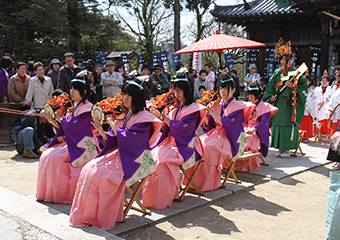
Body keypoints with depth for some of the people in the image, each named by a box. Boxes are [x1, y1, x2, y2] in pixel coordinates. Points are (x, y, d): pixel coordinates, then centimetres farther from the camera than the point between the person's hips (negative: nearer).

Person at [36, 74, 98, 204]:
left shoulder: (86, 108, -14)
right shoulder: (76, 106, 15)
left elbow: (71, 126, -19)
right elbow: (65, 128, 14)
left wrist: (60, 118, -3)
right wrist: (53, 122, -1)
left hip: (81, 146, -9)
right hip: (71, 143, 9)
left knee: (54, 157, -20)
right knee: (46, 155, -2)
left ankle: (60, 194, -7)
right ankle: (48, 192, 6)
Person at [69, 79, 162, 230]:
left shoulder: (143, 118, -10)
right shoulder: (126, 115, 13)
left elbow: (127, 140, -20)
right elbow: (113, 140, 12)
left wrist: (113, 124, -10)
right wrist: (100, 130, -4)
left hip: (133, 160, -8)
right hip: (120, 154, 8)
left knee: (100, 173, -23)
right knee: (90, 168, -10)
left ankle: (99, 217, -9)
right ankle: (87, 214, -6)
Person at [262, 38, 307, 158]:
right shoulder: (277, 73, 11)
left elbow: (303, 85, -3)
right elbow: (270, 86, 13)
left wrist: (293, 86, -18)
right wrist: (271, 96, -2)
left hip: (290, 103, -4)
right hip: (278, 103, 4)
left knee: (288, 124, -3)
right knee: (278, 123, 5)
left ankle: (287, 148, 5)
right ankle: (280, 147, 14)